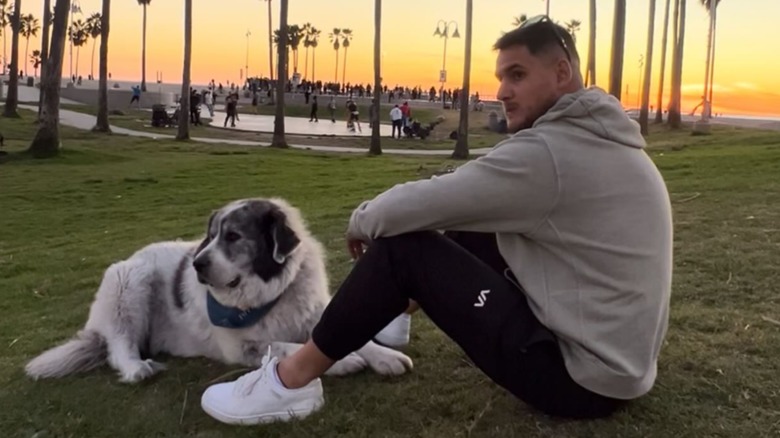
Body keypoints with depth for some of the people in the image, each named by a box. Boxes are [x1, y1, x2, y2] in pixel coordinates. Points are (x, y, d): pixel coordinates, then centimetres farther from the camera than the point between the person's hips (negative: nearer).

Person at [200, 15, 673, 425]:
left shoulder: (549, 151, -21)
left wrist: (362, 220, 3)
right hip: (624, 360, 9)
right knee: (469, 232, 15)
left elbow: (417, 205, -18)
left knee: (402, 244, -10)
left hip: (582, 376, -9)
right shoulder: (604, 140, 9)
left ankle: (294, 378, 4)